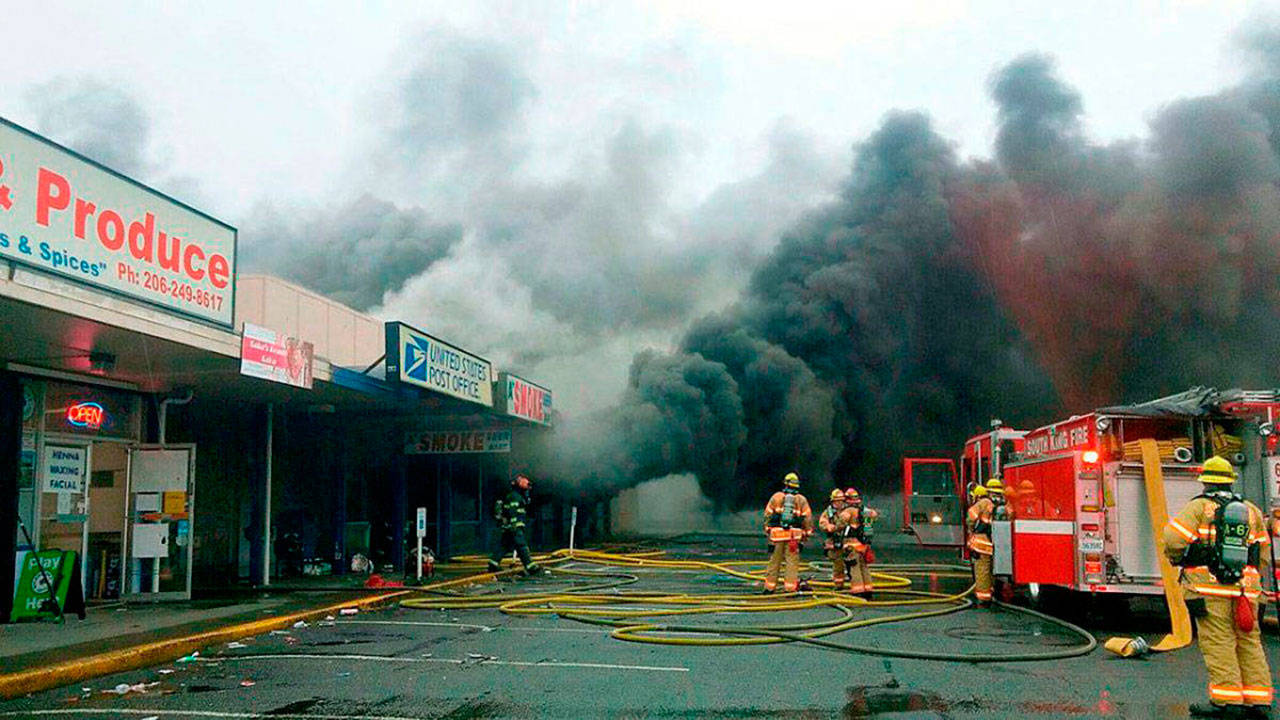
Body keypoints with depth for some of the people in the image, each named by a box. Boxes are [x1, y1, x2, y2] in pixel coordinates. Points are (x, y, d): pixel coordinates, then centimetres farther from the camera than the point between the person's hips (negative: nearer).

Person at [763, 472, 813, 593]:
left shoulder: (776, 497, 4)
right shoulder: (801, 499, 5)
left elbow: (767, 514, 5)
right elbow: (808, 518, 3)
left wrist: (767, 529, 13)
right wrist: (807, 532, 11)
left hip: (777, 533, 1)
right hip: (794, 535, 0)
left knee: (774, 560, 7)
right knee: (792, 561, 2)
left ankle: (770, 586, 12)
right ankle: (791, 587, -1)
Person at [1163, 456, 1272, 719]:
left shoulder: (1200, 506, -1)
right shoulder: (1251, 510, 14)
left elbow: (1174, 539, -12)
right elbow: (1264, 556, 17)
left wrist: (1177, 559, 8)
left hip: (1210, 587, -5)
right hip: (1245, 587, 5)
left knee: (1218, 643, -4)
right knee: (1249, 641, 10)